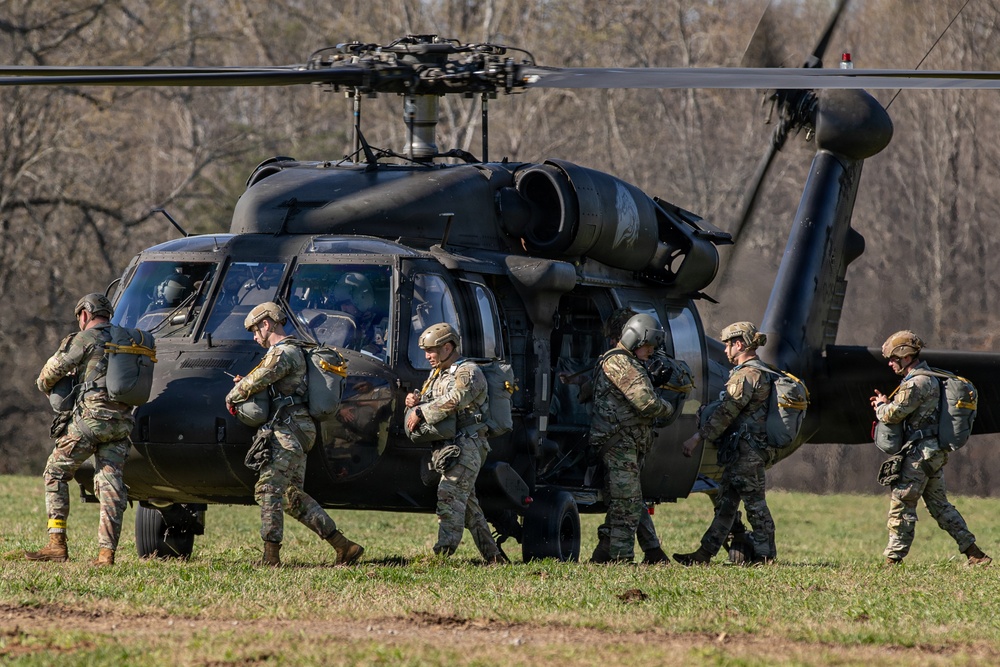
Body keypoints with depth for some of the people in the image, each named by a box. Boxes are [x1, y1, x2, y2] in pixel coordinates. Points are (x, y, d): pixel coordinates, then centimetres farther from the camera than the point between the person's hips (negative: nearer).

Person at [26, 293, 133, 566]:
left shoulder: (86, 339, -2)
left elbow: (53, 370, -4)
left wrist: (45, 386, 20)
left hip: (91, 417, -6)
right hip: (121, 423, 6)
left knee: (56, 472, 6)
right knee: (110, 484, 3)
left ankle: (57, 544, -2)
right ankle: (107, 552, -7)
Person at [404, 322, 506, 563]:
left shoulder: (468, 372, -8)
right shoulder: (436, 376, 22)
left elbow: (453, 401, -24)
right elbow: (429, 404, 25)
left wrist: (421, 413, -20)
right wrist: (415, 402, 1)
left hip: (466, 444, -9)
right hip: (445, 448, 9)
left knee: (450, 495, -21)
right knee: (468, 504, 9)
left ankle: (442, 552, -29)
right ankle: (493, 556, 14)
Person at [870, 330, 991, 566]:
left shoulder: (916, 383, -16)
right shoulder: (928, 377, 17)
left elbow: (894, 414, -19)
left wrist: (880, 407, 2)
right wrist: (887, 403, 10)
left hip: (921, 451, -10)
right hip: (935, 451, 10)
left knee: (901, 501, -5)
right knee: (938, 503, 14)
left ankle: (893, 559, -2)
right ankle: (974, 552, 11)